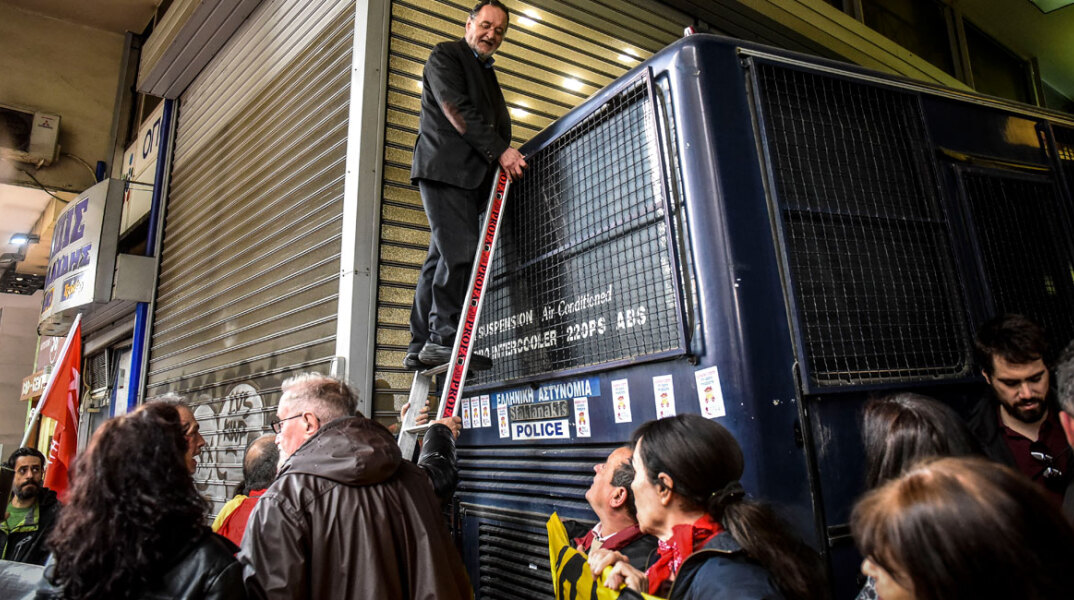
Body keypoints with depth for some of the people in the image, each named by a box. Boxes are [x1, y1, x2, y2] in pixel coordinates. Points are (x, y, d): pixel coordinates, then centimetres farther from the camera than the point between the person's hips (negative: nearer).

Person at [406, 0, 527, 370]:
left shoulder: (488, 75, 31)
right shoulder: (446, 55, 7)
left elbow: (499, 128, 24)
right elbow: (457, 110, -9)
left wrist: (508, 158, 4)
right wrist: (499, 151, -14)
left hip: (471, 175, 7)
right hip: (445, 168, -7)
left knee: (443, 260, 1)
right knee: (461, 252, -18)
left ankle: (421, 347, 2)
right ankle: (444, 337, -16)